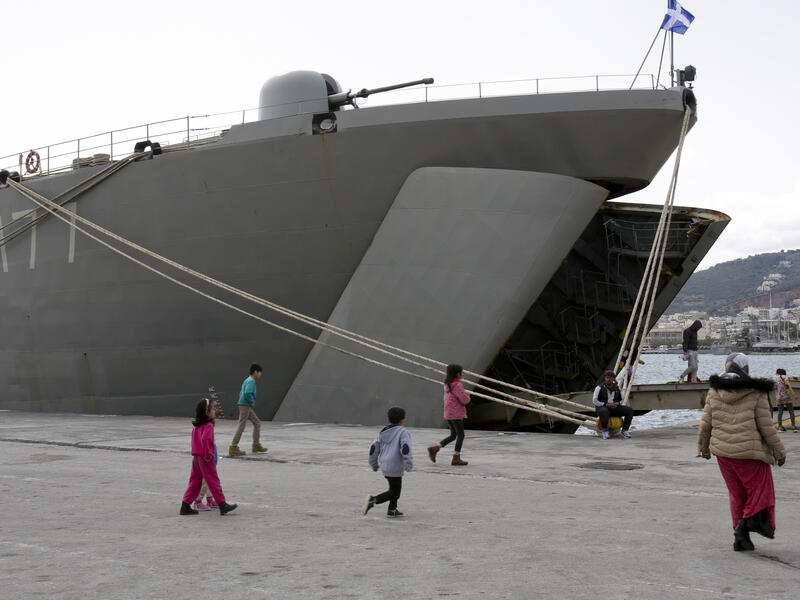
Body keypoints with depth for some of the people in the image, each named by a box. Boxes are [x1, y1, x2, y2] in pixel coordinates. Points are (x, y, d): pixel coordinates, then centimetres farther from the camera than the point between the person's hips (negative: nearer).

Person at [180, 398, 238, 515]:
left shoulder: (196, 426, 12)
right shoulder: (208, 426, -16)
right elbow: (205, 439, -30)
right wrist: (208, 454, -21)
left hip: (196, 457, 8)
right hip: (205, 458, -8)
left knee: (194, 481, 13)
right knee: (213, 481, -1)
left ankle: (185, 506, 12)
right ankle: (222, 505, 5)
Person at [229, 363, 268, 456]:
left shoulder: (247, 380, 17)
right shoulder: (251, 381, -12)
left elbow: (241, 393, 23)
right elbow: (247, 393, -27)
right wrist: (252, 402, -12)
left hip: (248, 407, 10)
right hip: (245, 406, -10)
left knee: (257, 423, 13)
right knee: (241, 426, -8)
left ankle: (256, 445, 16)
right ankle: (233, 448, -7)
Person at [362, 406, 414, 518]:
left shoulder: (383, 432, 10)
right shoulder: (403, 432, -9)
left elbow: (374, 448, 10)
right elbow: (405, 449, -21)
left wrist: (374, 464, 22)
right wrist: (409, 464, -11)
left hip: (384, 466, 7)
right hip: (395, 467, -7)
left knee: (396, 488, 23)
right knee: (393, 492, 1)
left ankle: (392, 510, 27)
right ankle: (373, 500, -15)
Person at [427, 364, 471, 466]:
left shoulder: (447, 384, 10)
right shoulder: (457, 385, -18)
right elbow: (464, 400, -20)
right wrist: (468, 396, 2)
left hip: (448, 414, 9)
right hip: (456, 414, -8)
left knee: (453, 435, 16)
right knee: (460, 435, 3)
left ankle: (434, 449, 6)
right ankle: (456, 458, 5)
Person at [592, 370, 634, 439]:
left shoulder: (617, 388, 7)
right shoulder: (599, 388, -7)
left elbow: (621, 400, 16)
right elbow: (594, 401, -11)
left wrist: (617, 404, -8)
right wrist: (606, 404, -20)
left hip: (614, 408, 5)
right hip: (602, 408, -5)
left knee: (629, 410, -17)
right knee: (604, 412, -42)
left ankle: (625, 430, -11)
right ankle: (604, 430, -19)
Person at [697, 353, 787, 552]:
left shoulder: (714, 392, 1)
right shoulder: (756, 393, -9)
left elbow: (706, 423, 5)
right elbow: (766, 426, -7)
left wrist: (703, 446, 19)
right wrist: (779, 451, 4)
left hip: (723, 452, 4)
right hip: (750, 453, -4)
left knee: (737, 494, 16)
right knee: (759, 490, 11)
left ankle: (740, 537, 16)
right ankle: (748, 522, -9)